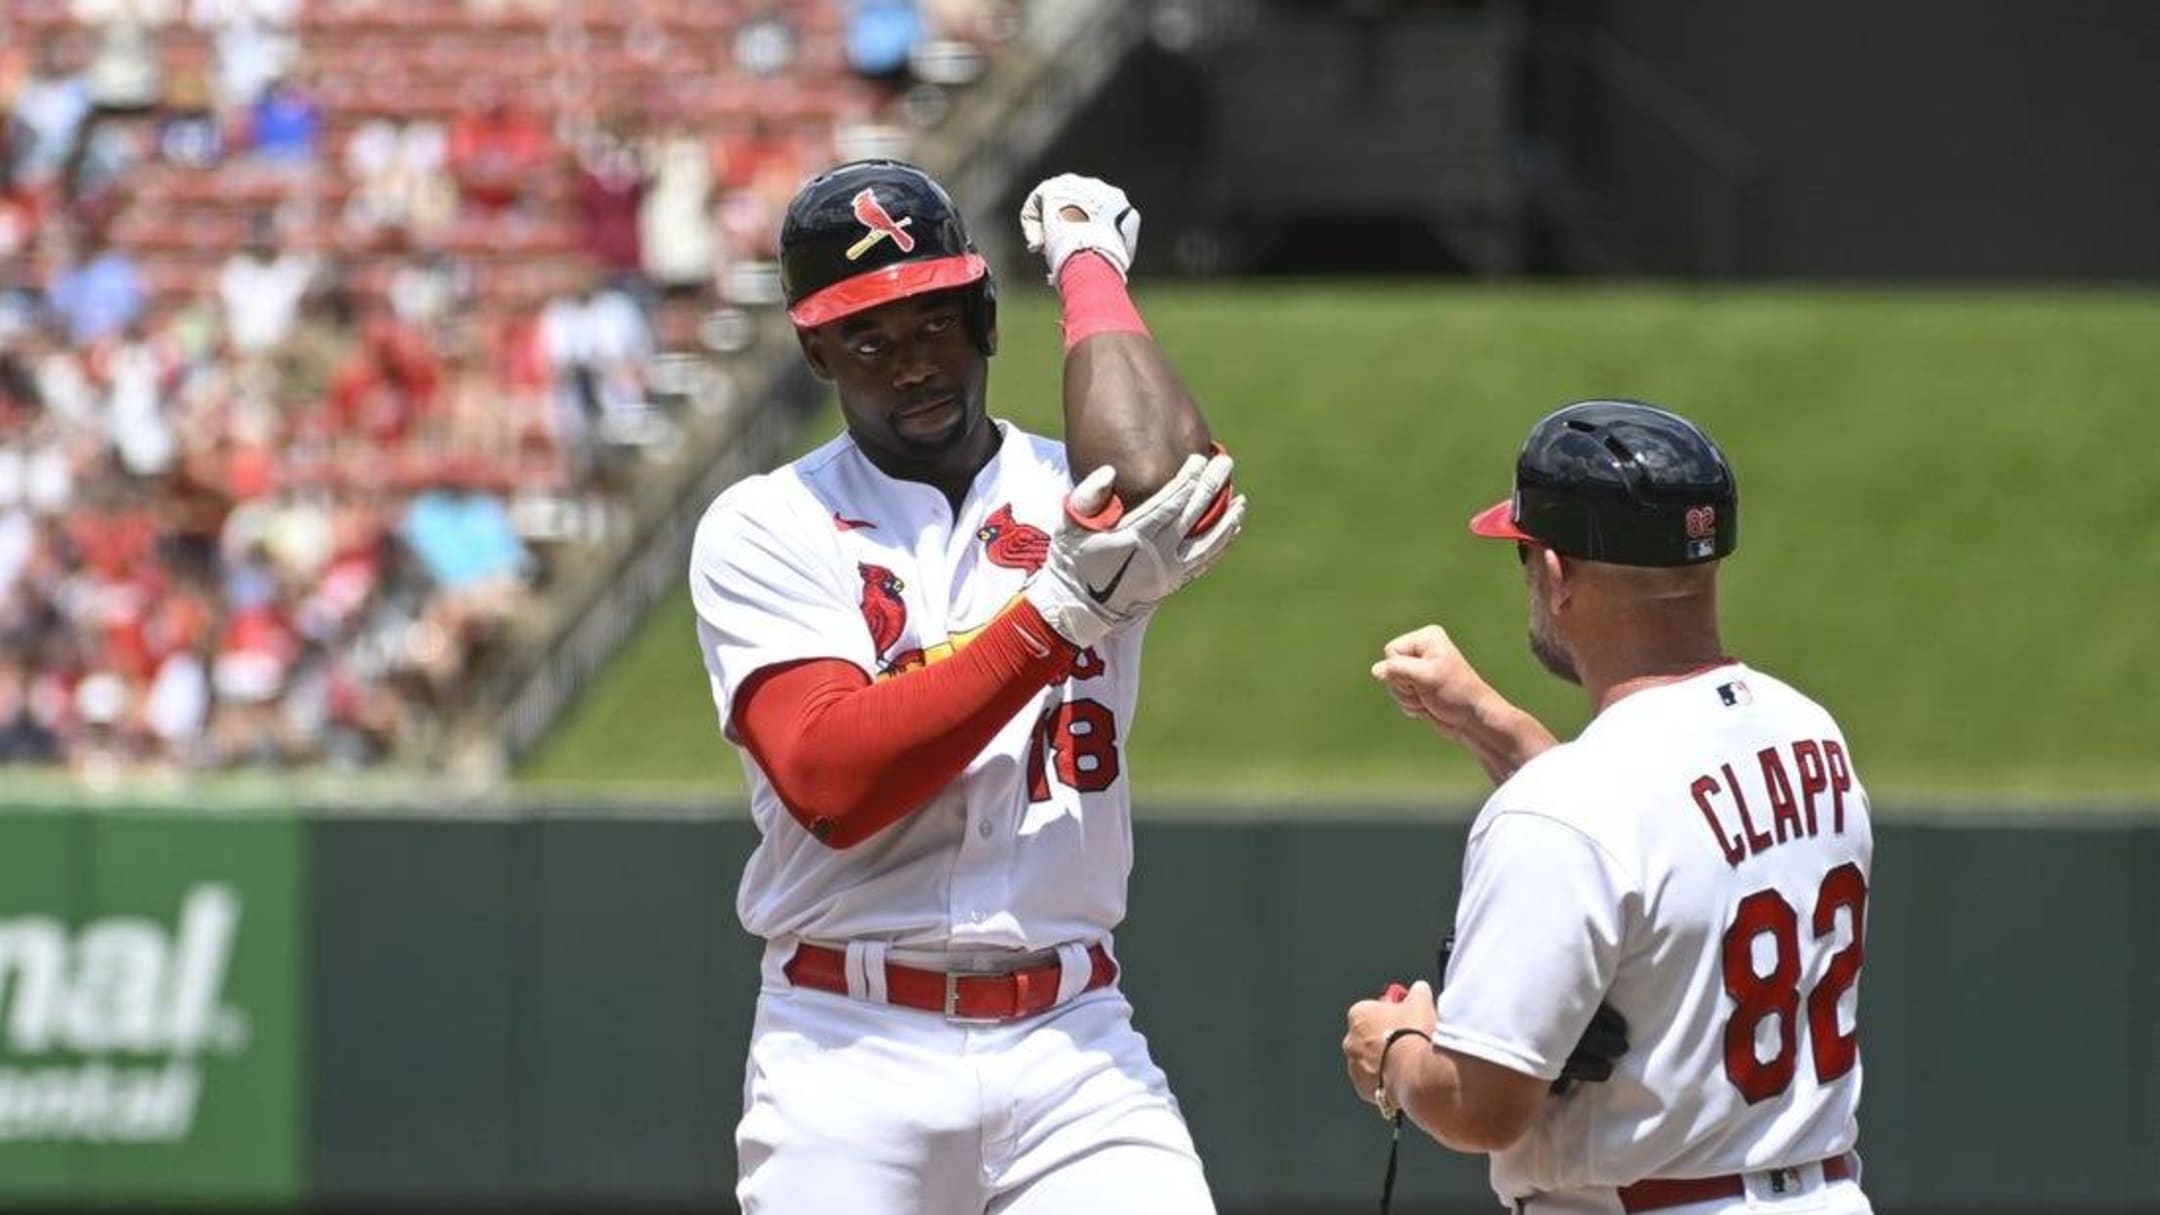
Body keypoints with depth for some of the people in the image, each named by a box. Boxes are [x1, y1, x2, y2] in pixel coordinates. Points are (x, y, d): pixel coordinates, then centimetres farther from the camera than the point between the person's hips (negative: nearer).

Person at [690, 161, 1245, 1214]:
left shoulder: (1071, 496, 9)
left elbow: (1164, 478, -17)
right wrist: (1056, 612, -18)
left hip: (1076, 1053, 1)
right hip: (853, 1058, -1)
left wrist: (1086, 260, -1)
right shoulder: (765, 528, 3)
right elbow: (832, 784, -13)